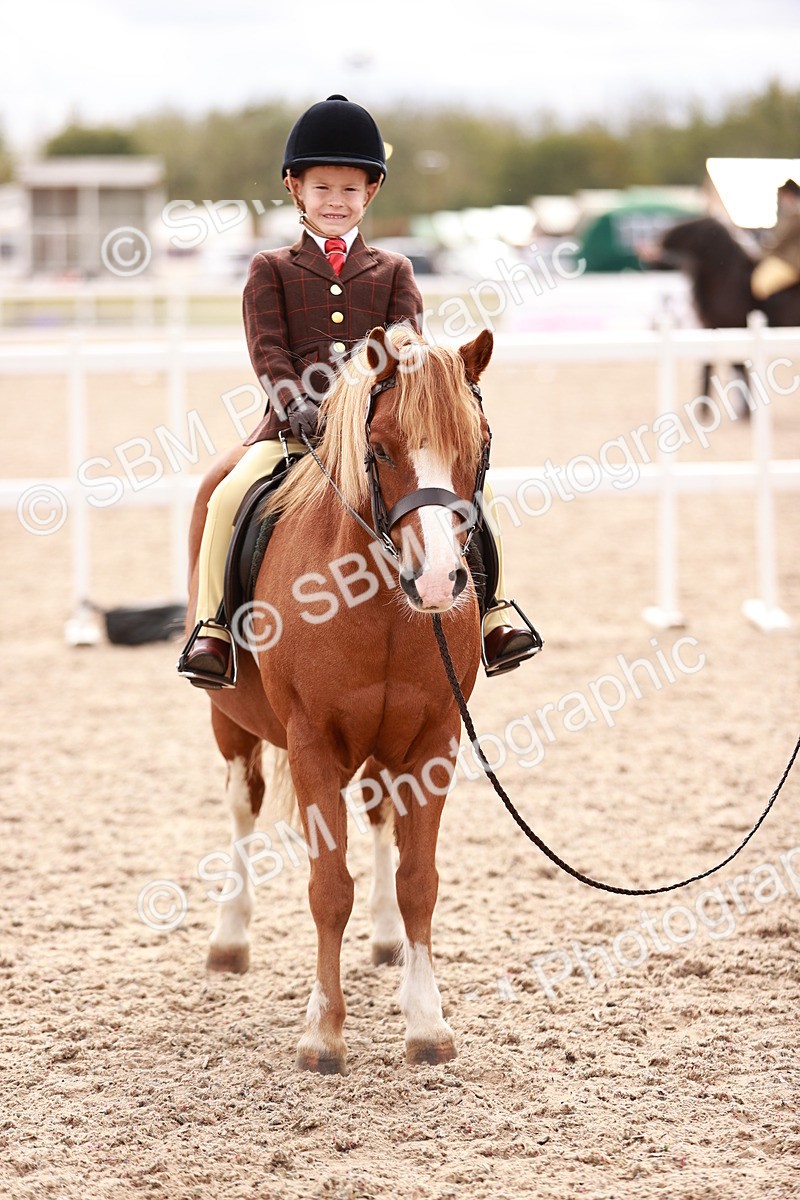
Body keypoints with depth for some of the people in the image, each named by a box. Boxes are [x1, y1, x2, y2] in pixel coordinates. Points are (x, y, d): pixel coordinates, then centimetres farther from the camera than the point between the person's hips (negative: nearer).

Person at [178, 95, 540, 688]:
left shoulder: (393, 271, 16)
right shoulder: (272, 270, 11)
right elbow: (268, 350, 0)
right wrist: (301, 404, -18)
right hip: (296, 424, -1)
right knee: (228, 498, -25)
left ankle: (490, 618, -5)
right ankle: (214, 628, -13)